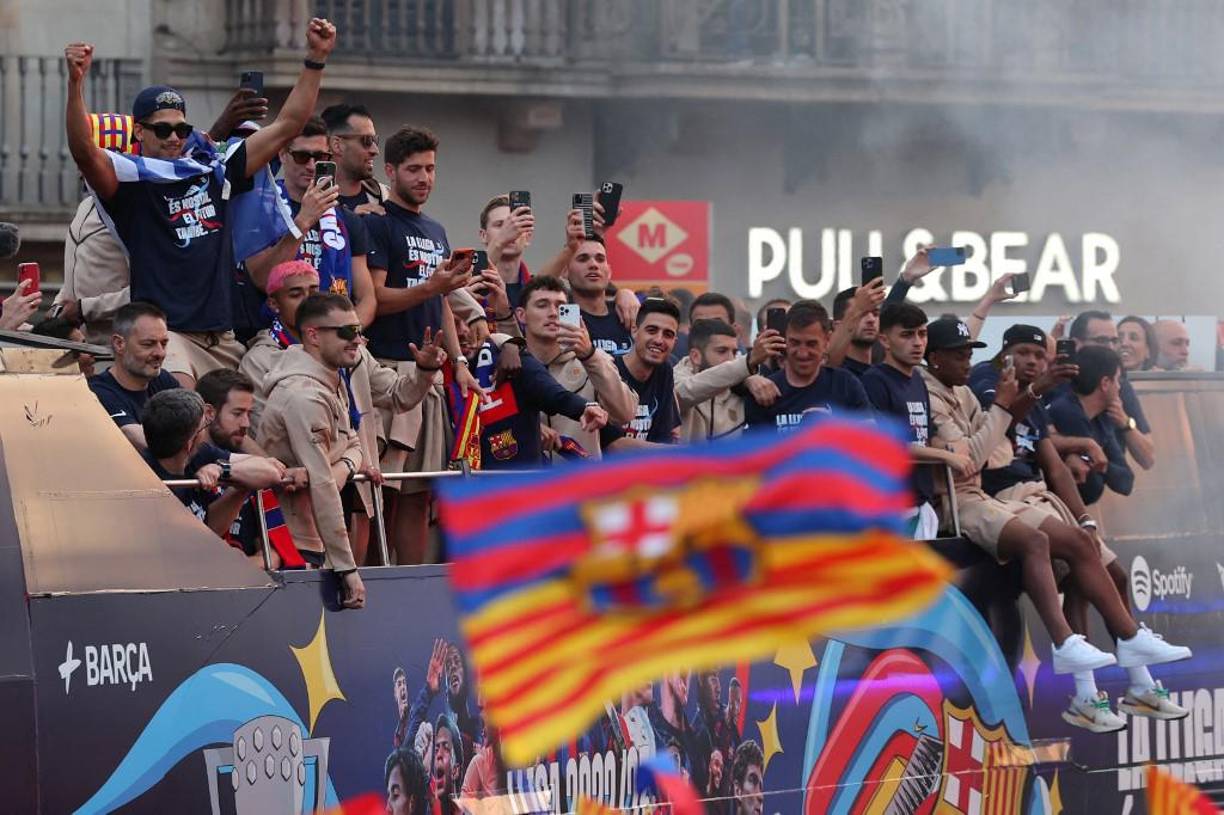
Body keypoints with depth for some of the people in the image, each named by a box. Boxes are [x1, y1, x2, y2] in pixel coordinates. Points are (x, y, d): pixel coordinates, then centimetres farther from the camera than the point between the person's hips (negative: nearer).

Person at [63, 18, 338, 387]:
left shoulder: (213, 172, 16)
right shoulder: (131, 180, 1)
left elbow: (286, 128, 17)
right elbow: (84, 151, -18)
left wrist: (316, 59, 12)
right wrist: (76, 83, -32)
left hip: (223, 339, 6)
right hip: (164, 337, -6)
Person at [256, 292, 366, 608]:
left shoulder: (332, 384, 10)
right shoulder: (305, 397, -22)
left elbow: (353, 444, 18)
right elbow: (322, 488, -25)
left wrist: (344, 467, -10)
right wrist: (347, 568, -25)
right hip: (293, 545, -9)